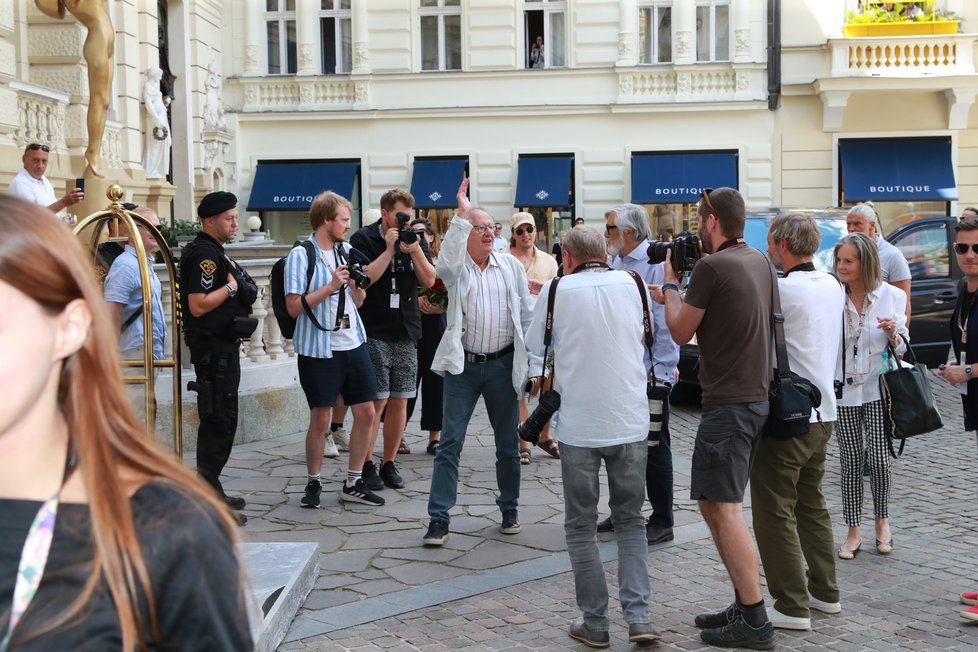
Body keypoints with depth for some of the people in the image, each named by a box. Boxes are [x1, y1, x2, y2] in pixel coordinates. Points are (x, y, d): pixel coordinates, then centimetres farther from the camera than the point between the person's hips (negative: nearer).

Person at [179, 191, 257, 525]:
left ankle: (211, 488, 26)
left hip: (222, 349, 11)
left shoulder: (214, 252, 18)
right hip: (213, 349, -11)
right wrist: (232, 286, -16)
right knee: (218, 421, -10)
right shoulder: (204, 253, -16)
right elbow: (198, 305, -25)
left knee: (220, 420, 16)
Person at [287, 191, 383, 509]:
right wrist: (331, 286, -17)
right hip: (318, 349, -6)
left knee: (366, 412, 5)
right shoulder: (301, 255, -8)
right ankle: (313, 483, 18)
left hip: (353, 343, 6)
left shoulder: (346, 251, 11)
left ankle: (353, 484, 16)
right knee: (320, 420, 0)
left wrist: (357, 283, -4)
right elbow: (294, 307, -13)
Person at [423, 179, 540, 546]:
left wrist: (535, 361, 2)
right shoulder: (456, 268, 2)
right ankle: (439, 517, 3)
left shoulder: (511, 266, 6)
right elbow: (446, 261, -25)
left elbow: (528, 315, 7)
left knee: (508, 443, 10)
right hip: (462, 365, -1)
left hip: (503, 365, 2)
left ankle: (509, 509, 27)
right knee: (450, 443, -2)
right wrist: (461, 214, -30)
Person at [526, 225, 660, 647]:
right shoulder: (633, 284, 2)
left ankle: (595, 622, 12)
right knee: (630, 520, 15)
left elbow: (536, 346, 8)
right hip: (631, 422, 2)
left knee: (580, 525, 10)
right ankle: (638, 615, 4)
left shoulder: (557, 290, -5)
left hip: (579, 425, -2)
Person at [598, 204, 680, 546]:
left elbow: (665, 320, -18)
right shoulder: (616, 263, 11)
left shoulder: (656, 263, -15)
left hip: (649, 372, -8)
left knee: (653, 446, 1)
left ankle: (662, 522, 11)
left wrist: (662, 370, -19)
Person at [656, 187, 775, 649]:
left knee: (723, 508, -7)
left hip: (728, 402, -10)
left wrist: (669, 284, 7)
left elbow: (681, 333, -6)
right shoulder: (758, 261, 12)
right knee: (715, 504, 16)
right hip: (756, 397, 10)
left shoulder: (711, 267, -15)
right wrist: (681, 296, 17)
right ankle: (744, 606, 21)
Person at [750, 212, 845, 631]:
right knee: (811, 504, 20)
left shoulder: (783, 289, -18)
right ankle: (825, 592, 28)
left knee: (775, 511, -1)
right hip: (823, 413, 9)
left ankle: (792, 606, 2)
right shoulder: (832, 287, 8)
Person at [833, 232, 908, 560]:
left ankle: (882, 522, 18)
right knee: (851, 461, 5)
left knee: (879, 457, -5)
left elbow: (903, 349, 4)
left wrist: (893, 334, -16)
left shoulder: (891, 296, -2)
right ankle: (853, 532, 14)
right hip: (844, 391, 1)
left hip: (878, 388, -1)